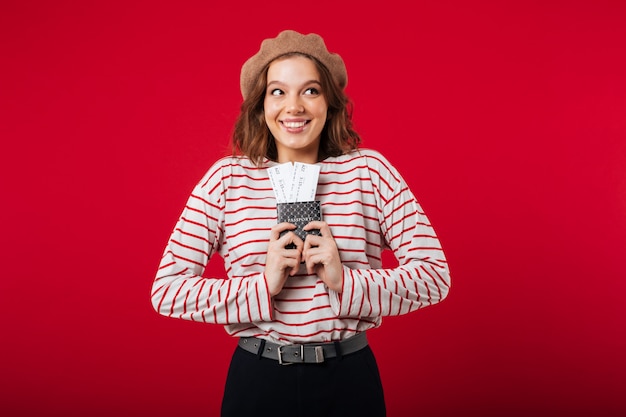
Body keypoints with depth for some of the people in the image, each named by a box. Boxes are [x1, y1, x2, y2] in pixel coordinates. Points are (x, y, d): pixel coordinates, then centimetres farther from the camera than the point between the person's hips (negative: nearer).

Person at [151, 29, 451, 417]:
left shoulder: (368, 169, -5)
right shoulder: (226, 177, -5)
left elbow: (435, 275, -7)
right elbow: (166, 290, -8)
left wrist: (346, 282, -20)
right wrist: (263, 286, -19)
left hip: (349, 378, 1)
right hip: (257, 379, 0)